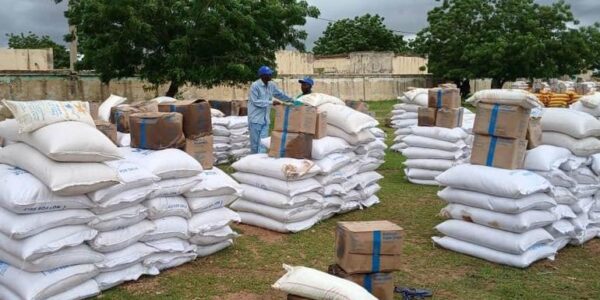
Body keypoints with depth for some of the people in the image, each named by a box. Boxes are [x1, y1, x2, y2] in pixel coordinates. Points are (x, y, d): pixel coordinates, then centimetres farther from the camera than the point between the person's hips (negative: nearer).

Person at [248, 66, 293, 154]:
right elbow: (255, 102, -16)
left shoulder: (272, 85, 7)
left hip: (265, 120, 5)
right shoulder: (255, 86, -13)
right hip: (255, 119, -5)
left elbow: (280, 94, 22)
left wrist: (292, 100, 24)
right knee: (254, 143, 3)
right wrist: (271, 102, -17)